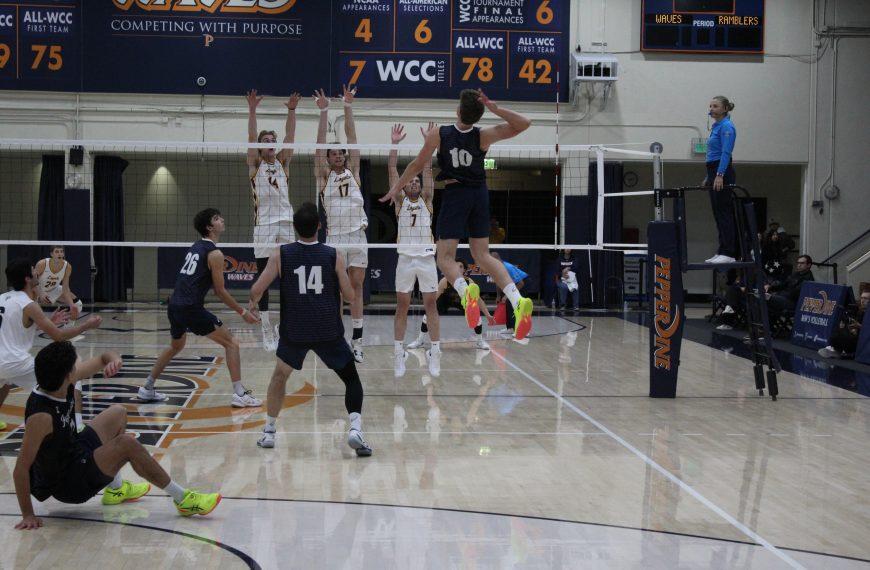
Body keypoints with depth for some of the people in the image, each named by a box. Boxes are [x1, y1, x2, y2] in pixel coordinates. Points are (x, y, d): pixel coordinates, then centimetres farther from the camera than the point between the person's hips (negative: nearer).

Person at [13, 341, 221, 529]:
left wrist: (113, 360, -23)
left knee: (118, 413, 23)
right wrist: (28, 515, -26)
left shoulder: (62, 382, -11)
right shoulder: (41, 417, -34)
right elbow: (20, 469, -30)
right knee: (127, 444, -28)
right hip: (66, 486, -10)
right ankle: (183, 499, -15)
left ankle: (116, 489, 30)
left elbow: (102, 359, 2)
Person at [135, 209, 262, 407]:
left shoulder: (196, 247, 18)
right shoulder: (214, 254, -8)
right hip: (191, 308, -8)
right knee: (231, 343, -1)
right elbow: (220, 291, -6)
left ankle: (147, 389, 36)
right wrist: (243, 312, 1)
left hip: (174, 306, 8)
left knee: (175, 346, 31)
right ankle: (239, 394, -8)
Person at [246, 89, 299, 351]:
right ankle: (267, 331, 2)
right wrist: (252, 110, -18)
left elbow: (290, 136, 0)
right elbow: (251, 137, -7)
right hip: (263, 226, -2)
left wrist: (292, 110, -12)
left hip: (286, 224, 2)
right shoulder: (255, 165, 7)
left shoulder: (282, 163, 13)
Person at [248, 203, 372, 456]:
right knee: (351, 379, 10)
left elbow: (256, 290, 0)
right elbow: (350, 297, 3)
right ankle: (355, 428, -11)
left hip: (294, 331, 1)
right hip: (329, 331, -1)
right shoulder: (334, 256, -2)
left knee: (280, 375, 25)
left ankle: (269, 432, 27)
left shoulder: (281, 255, -2)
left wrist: (252, 304, 22)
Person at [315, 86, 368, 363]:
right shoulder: (325, 176, 7)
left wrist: (348, 106, -1)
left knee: (356, 287, 2)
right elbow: (320, 145, -2)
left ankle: (357, 340, 4)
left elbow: (351, 138, 5)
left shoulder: (353, 172, 11)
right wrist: (324, 111, -9)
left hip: (358, 235, 2)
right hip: (335, 236, -1)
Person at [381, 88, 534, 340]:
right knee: (482, 255, 9)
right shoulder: (484, 136, -7)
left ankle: (466, 290, -37)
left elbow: (417, 165, 1)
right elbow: (524, 124, -8)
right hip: (480, 193, 3)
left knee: (445, 257, -2)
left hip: (454, 194, -3)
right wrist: (494, 108, -18)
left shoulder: (438, 134, -10)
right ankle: (518, 300, -11)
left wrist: (396, 188, 15)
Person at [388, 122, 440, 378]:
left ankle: (435, 352, 5)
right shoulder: (400, 201, 8)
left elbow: (428, 169, 0)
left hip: (427, 258, 0)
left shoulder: (427, 200, 9)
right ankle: (399, 352, 6)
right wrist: (394, 144, -7)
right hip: (405, 258, 0)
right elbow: (392, 171, 0)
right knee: (402, 306, 2)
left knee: (430, 304, 2)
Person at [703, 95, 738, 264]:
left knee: (724, 212, -10)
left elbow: (726, 153, -20)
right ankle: (722, 252, 11)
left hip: (722, 173, -10)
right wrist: (708, 178, 23)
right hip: (714, 172, 10)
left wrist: (719, 175, -28)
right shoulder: (716, 126, 18)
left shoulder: (726, 126, -11)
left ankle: (728, 253, -9)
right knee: (719, 213, 9)